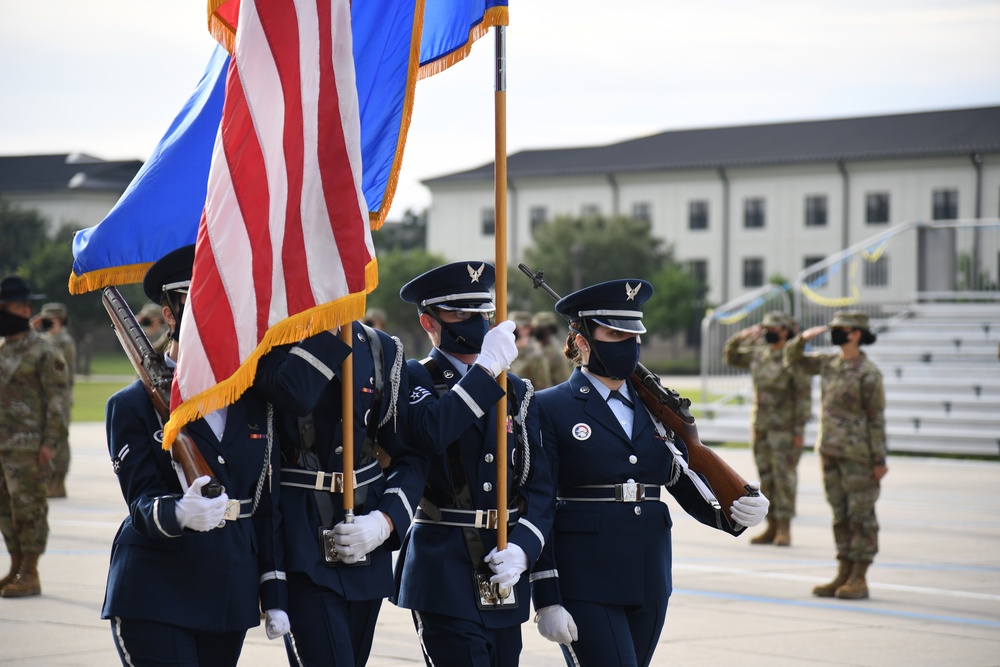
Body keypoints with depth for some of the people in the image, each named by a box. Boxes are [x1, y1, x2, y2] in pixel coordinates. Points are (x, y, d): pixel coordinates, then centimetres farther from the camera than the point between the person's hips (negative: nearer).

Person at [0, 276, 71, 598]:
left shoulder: (44, 352, -9)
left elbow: (59, 398, -12)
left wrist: (51, 443, -18)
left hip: (28, 447, -8)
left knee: (28, 508, -5)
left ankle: (30, 575, -1)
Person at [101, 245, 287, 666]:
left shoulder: (254, 403, 11)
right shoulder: (133, 406, -2)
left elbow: (267, 507, 12)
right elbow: (142, 502, -12)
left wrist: (274, 597, 9)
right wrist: (179, 513, -36)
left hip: (231, 595, 4)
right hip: (155, 600, -4)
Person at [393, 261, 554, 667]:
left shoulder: (516, 392, 15)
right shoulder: (414, 380, 0)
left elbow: (539, 485, 10)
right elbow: (431, 431, -23)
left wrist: (522, 548, -6)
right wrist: (487, 367, -19)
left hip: (504, 577, 5)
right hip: (444, 573, -5)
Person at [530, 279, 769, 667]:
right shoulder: (550, 409, -4)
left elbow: (690, 488, 11)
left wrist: (738, 513, -10)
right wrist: (546, 602, -12)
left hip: (648, 587, 6)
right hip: (583, 588, -6)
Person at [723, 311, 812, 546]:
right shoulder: (759, 353, 8)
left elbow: (804, 395, -13)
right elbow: (730, 357, 20)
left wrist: (800, 429, -17)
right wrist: (741, 337, 2)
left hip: (785, 428, -7)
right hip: (761, 425, 7)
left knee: (784, 476, -6)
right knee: (766, 476, 8)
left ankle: (784, 530, -2)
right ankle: (772, 528, 14)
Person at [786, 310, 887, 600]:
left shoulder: (868, 374, -12)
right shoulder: (830, 363, 9)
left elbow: (877, 418, -12)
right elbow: (792, 359, 20)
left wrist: (879, 460, -13)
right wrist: (803, 338, 0)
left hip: (858, 454, -7)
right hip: (830, 451, 8)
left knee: (861, 515, -2)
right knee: (840, 514, 11)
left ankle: (859, 579, 2)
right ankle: (843, 575, 17)